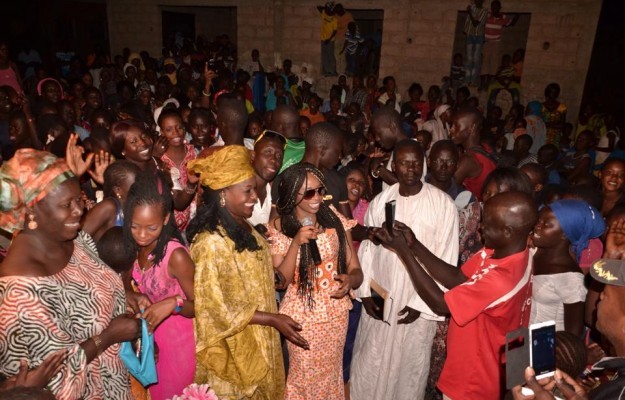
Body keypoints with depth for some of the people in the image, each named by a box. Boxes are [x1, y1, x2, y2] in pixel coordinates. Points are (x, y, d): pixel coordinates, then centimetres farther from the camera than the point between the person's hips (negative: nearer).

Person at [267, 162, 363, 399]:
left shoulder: (336, 220, -6)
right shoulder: (279, 228, -11)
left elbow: (355, 269, -3)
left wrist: (350, 279, -26)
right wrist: (296, 243, -27)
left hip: (336, 313, 3)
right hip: (301, 316, -2)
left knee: (331, 375, 21)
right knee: (305, 376, 14)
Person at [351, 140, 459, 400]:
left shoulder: (443, 205, -11)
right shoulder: (380, 201, -2)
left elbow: (446, 259, -9)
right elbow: (367, 247, 4)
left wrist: (421, 303, -10)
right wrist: (365, 291, -1)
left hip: (418, 301, -2)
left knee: (409, 366, 13)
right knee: (370, 363, 14)